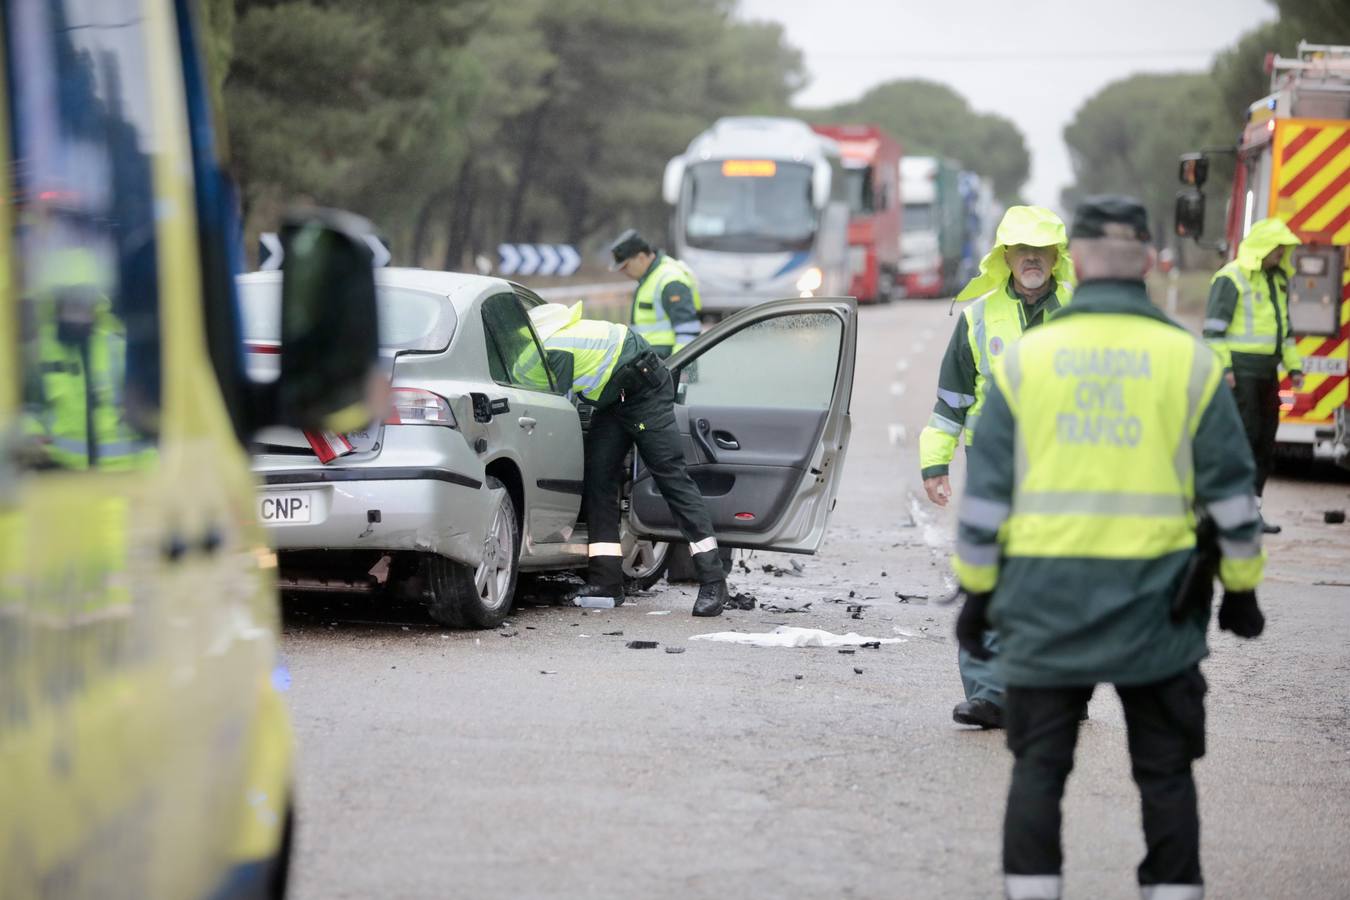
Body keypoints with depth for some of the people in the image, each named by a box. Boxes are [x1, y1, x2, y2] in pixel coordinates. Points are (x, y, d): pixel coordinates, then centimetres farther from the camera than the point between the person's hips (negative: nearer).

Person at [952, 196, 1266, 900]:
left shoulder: (1025, 359, 1)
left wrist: (975, 590, 9)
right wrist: (1242, 589, 11)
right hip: (1155, 602, 0)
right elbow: (1230, 488, 2)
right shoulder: (1189, 360, 0)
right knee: (1165, 771, 9)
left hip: (1045, 601, 0)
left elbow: (985, 490, 2)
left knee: (1039, 765, 8)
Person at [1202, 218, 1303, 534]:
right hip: (1239, 372, -8)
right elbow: (1214, 327, -13)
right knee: (1245, 435, -13)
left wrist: (1294, 366, 19)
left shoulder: (1277, 280, 17)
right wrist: (1223, 368, -19)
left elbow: (1283, 328, 26)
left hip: (1266, 372, 8)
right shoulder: (1231, 278, -9)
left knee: (1265, 442, 7)